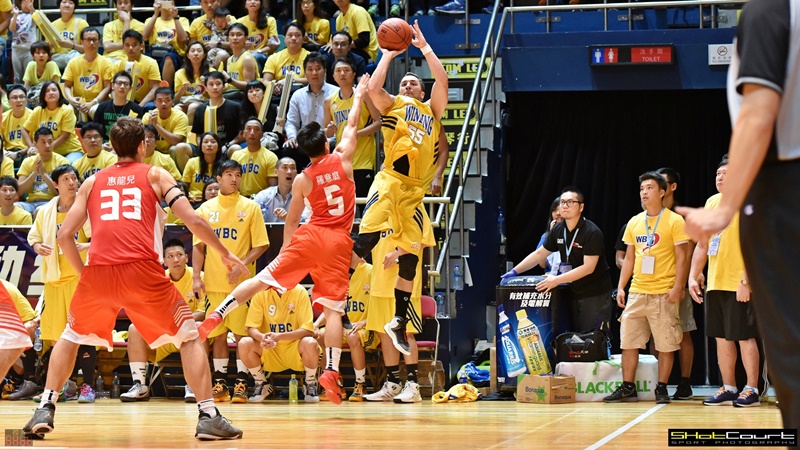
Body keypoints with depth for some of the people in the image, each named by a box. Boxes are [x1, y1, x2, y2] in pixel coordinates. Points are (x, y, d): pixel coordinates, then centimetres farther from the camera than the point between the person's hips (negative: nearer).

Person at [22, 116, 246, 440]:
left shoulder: (93, 182, 21)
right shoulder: (155, 175, 16)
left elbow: (65, 236, 15)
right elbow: (193, 221, 5)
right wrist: (225, 254, 18)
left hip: (98, 271, 2)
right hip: (142, 270, -2)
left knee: (70, 337, 26)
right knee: (189, 336, 10)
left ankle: (45, 410, 14)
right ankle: (208, 416, 0)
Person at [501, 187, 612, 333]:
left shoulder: (592, 233, -17)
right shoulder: (558, 230, 4)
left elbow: (588, 267, -23)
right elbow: (539, 254, 14)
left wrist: (557, 280, -28)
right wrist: (514, 271, 6)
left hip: (594, 295, -6)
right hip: (572, 293, 6)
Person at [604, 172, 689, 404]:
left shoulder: (674, 221, -3)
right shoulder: (634, 222, 12)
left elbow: (681, 257, -6)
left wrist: (677, 287, -14)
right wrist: (621, 287, 10)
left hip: (663, 293, -5)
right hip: (637, 291, 5)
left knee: (666, 344, -1)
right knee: (628, 341, 3)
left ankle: (661, 388, 8)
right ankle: (627, 388, 9)